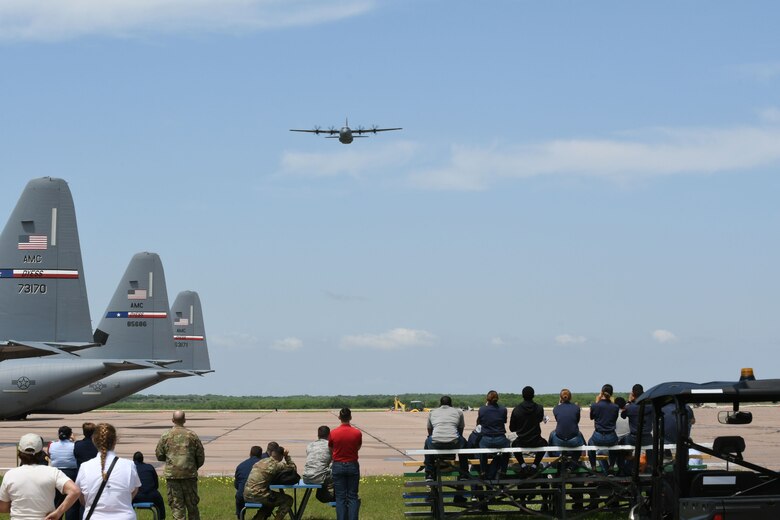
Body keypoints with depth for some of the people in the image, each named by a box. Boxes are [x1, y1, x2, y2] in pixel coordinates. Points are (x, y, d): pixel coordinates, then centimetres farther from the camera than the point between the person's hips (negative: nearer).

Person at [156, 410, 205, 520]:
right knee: (192, 504, 10)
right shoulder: (192, 435, -1)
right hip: (190, 474, 0)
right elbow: (201, 456, 3)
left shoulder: (166, 436, -2)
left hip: (172, 474, 0)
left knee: (176, 504, 3)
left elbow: (159, 455, 5)